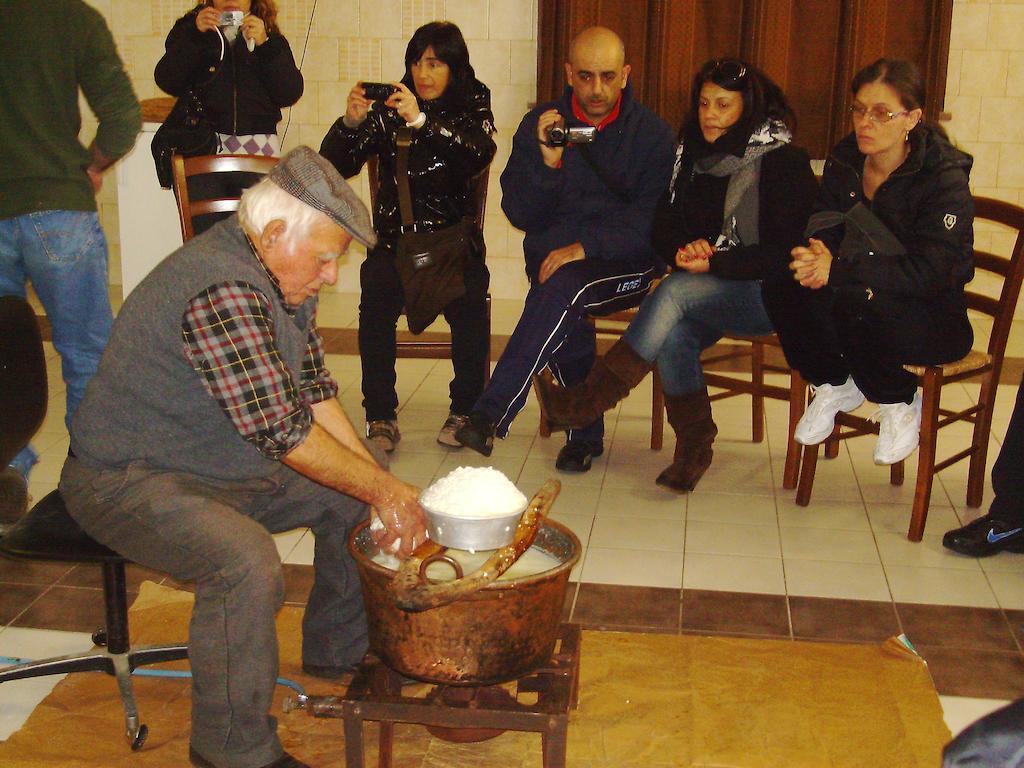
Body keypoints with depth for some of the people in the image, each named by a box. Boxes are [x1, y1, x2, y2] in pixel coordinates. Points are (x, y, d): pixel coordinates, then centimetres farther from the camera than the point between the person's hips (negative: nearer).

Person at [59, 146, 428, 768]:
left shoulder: (282, 278, 3)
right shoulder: (221, 291, -30)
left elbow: (315, 390, 5)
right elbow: (284, 431, -30)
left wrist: (384, 486, -6)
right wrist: (385, 489, -19)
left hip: (232, 465, 10)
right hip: (131, 480, -10)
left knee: (350, 497, 7)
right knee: (247, 561, -33)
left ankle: (339, 651, 26)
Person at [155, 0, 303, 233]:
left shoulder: (271, 39, 15)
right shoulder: (188, 29, 14)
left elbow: (290, 94, 1)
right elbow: (168, 82, -1)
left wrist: (264, 45, -8)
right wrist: (195, 34, -9)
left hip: (257, 154, 1)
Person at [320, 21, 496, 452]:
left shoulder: (472, 108, 8)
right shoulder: (387, 109, 8)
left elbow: (478, 158, -15)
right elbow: (336, 165, 0)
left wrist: (422, 121, -27)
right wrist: (351, 122, -20)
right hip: (396, 237, 0)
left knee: (469, 299, -30)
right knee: (377, 293, -30)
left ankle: (465, 410, -14)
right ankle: (381, 415, -23)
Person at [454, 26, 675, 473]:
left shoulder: (652, 133, 0)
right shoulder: (539, 125, 5)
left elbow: (650, 222, -7)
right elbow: (521, 215, 1)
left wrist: (586, 247, -22)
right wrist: (549, 162, -17)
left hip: (625, 264, -2)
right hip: (553, 254, 2)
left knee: (563, 288, -33)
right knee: (564, 311, -30)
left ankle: (491, 415, -32)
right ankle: (585, 432, -11)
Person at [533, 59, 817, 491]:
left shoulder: (783, 162, -8)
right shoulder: (692, 154, 10)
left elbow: (783, 253, -13)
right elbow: (662, 228, 11)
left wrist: (715, 263, -21)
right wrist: (684, 250, -11)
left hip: (767, 294, -5)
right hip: (705, 294, 5)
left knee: (676, 292, -32)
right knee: (672, 334, -30)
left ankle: (586, 402, -27)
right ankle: (693, 448, -11)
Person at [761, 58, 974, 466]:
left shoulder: (945, 178, -17)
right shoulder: (844, 160, 1)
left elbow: (929, 273, -25)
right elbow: (820, 228, 4)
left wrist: (838, 269, -33)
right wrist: (814, 256, -23)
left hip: (934, 319, -5)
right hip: (867, 296, 5)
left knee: (854, 301, -37)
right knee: (782, 285, -24)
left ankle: (900, 402, -8)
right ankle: (834, 385, 1)